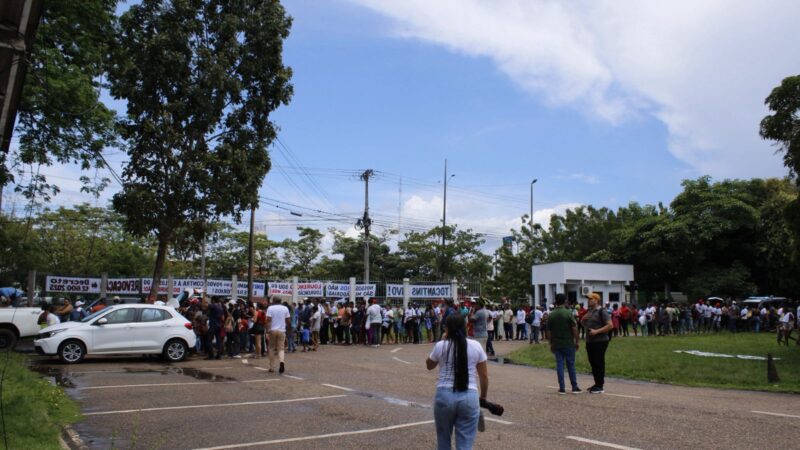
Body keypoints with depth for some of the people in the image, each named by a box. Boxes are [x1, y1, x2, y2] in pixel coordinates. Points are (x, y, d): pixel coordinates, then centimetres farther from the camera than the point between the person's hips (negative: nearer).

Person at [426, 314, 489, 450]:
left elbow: (429, 366, 18)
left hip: (444, 396, 0)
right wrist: (483, 396, 20)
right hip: (469, 398, 0)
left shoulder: (440, 346, -1)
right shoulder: (476, 346, 2)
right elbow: (484, 376, 7)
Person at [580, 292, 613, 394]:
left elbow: (610, 325, -17)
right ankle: (597, 384, 23)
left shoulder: (602, 311, -11)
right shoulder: (589, 311, 15)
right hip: (589, 341, 8)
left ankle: (600, 386, 3)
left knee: (599, 363, -4)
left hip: (600, 342, -8)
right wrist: (583, 319, 3)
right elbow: (584, 324, 25)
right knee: (593, 363, 13)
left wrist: (597, 331, -22)